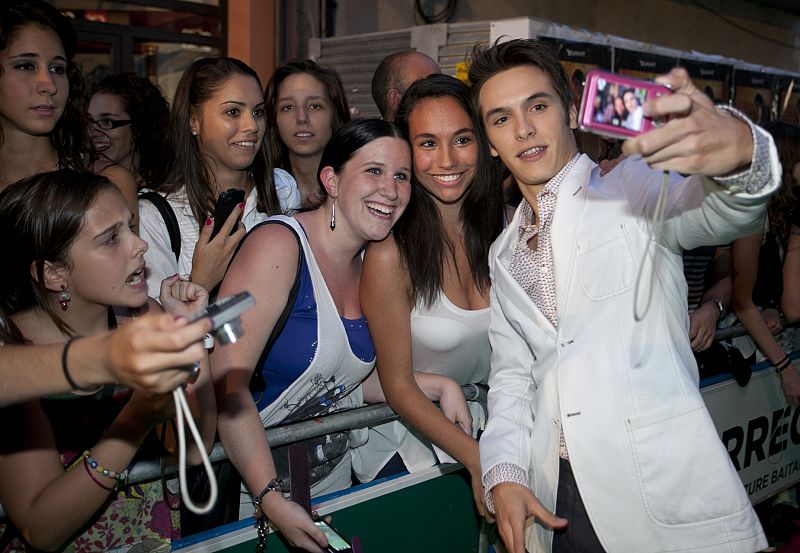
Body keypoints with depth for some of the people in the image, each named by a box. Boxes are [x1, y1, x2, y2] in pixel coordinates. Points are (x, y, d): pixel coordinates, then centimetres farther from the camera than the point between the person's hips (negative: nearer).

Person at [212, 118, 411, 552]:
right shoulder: (277, 245, -21)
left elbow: (352, 376, 8)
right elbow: (227, 381, -26)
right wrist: (272, 500, -29)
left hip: (332, 476, 7)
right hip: (246, 484, -7)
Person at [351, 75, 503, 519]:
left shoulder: (504, 227, -9)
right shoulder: (389, 253, -22)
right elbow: (398, 387, -15)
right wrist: (478, 460, -22)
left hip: (484, 422, 4)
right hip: (406, 446, -3)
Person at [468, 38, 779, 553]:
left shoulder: (636, 188, -3)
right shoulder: (504, 255, 13)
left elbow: (727, 211, -23)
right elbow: (512, 373, 12)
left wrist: (738, 149, -45)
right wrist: (504, 474, -2)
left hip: (666, 490, -4)